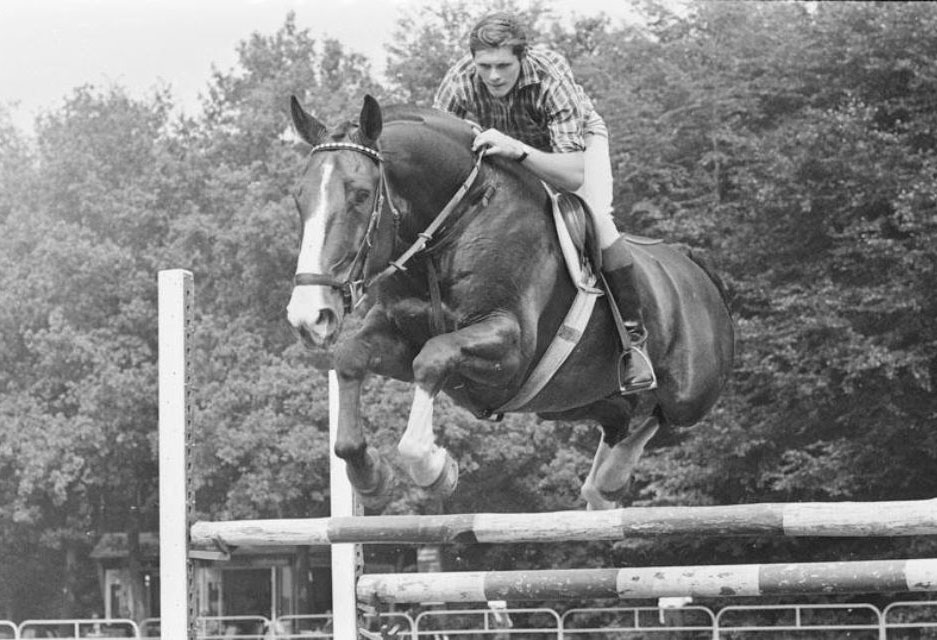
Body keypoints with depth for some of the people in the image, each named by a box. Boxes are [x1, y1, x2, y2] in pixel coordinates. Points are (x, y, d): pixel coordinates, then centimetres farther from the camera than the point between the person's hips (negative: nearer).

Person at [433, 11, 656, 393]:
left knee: (593, 216, -28)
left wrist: (517, 150, -63)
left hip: (577, 140, -4)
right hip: (506, 147, 4)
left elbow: (574, 174, -47)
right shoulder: (460, 80, -31)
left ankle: (634, 336, -19)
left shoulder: (551, 78, -41)